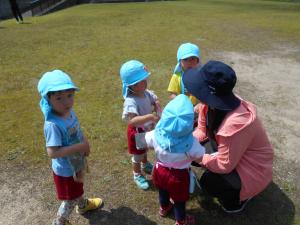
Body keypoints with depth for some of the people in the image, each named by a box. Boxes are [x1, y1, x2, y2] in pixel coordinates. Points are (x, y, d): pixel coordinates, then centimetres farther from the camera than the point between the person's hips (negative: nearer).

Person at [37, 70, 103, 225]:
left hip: (76, 164, 8)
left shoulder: (70, 112, -11)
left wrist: (85, 142, -11)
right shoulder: (53, 125, -36)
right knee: (70, 200, 17)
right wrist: (79, 147, -35)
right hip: (65, 170, -8)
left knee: (78, 188, 35)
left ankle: (83, 205, 64)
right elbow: (52, 153, -37)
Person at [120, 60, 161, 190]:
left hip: (147, 129, 7)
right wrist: (150, 117, -58)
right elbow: (131, 121, -53)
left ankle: (145, 165, 63)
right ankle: (138, 175, 45)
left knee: (145, 150, 34)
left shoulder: (146, 93, -16)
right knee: (137, 156, 18)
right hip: (137, 132, -7)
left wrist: (158, 109, -18)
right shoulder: (131, 102, -40)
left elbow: (155, 101, 2)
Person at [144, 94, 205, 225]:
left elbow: (145, 139, -5)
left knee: (163, 192, 33)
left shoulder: (156, 135, -28)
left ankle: (164, 208, 63)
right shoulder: (190, 143, -36)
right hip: (179, 176, -3)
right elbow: (201, 158, -18)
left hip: (160, 170, 4)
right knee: (179, 200, 25)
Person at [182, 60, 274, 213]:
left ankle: (238, 198, 14)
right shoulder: (210, 102, -17)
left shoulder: (236, 124, -40)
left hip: (250, 165, -8)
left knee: (208, 183, -21)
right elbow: (202, 129, -2)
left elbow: (224, 165, -29)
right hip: (226, 148, 8)